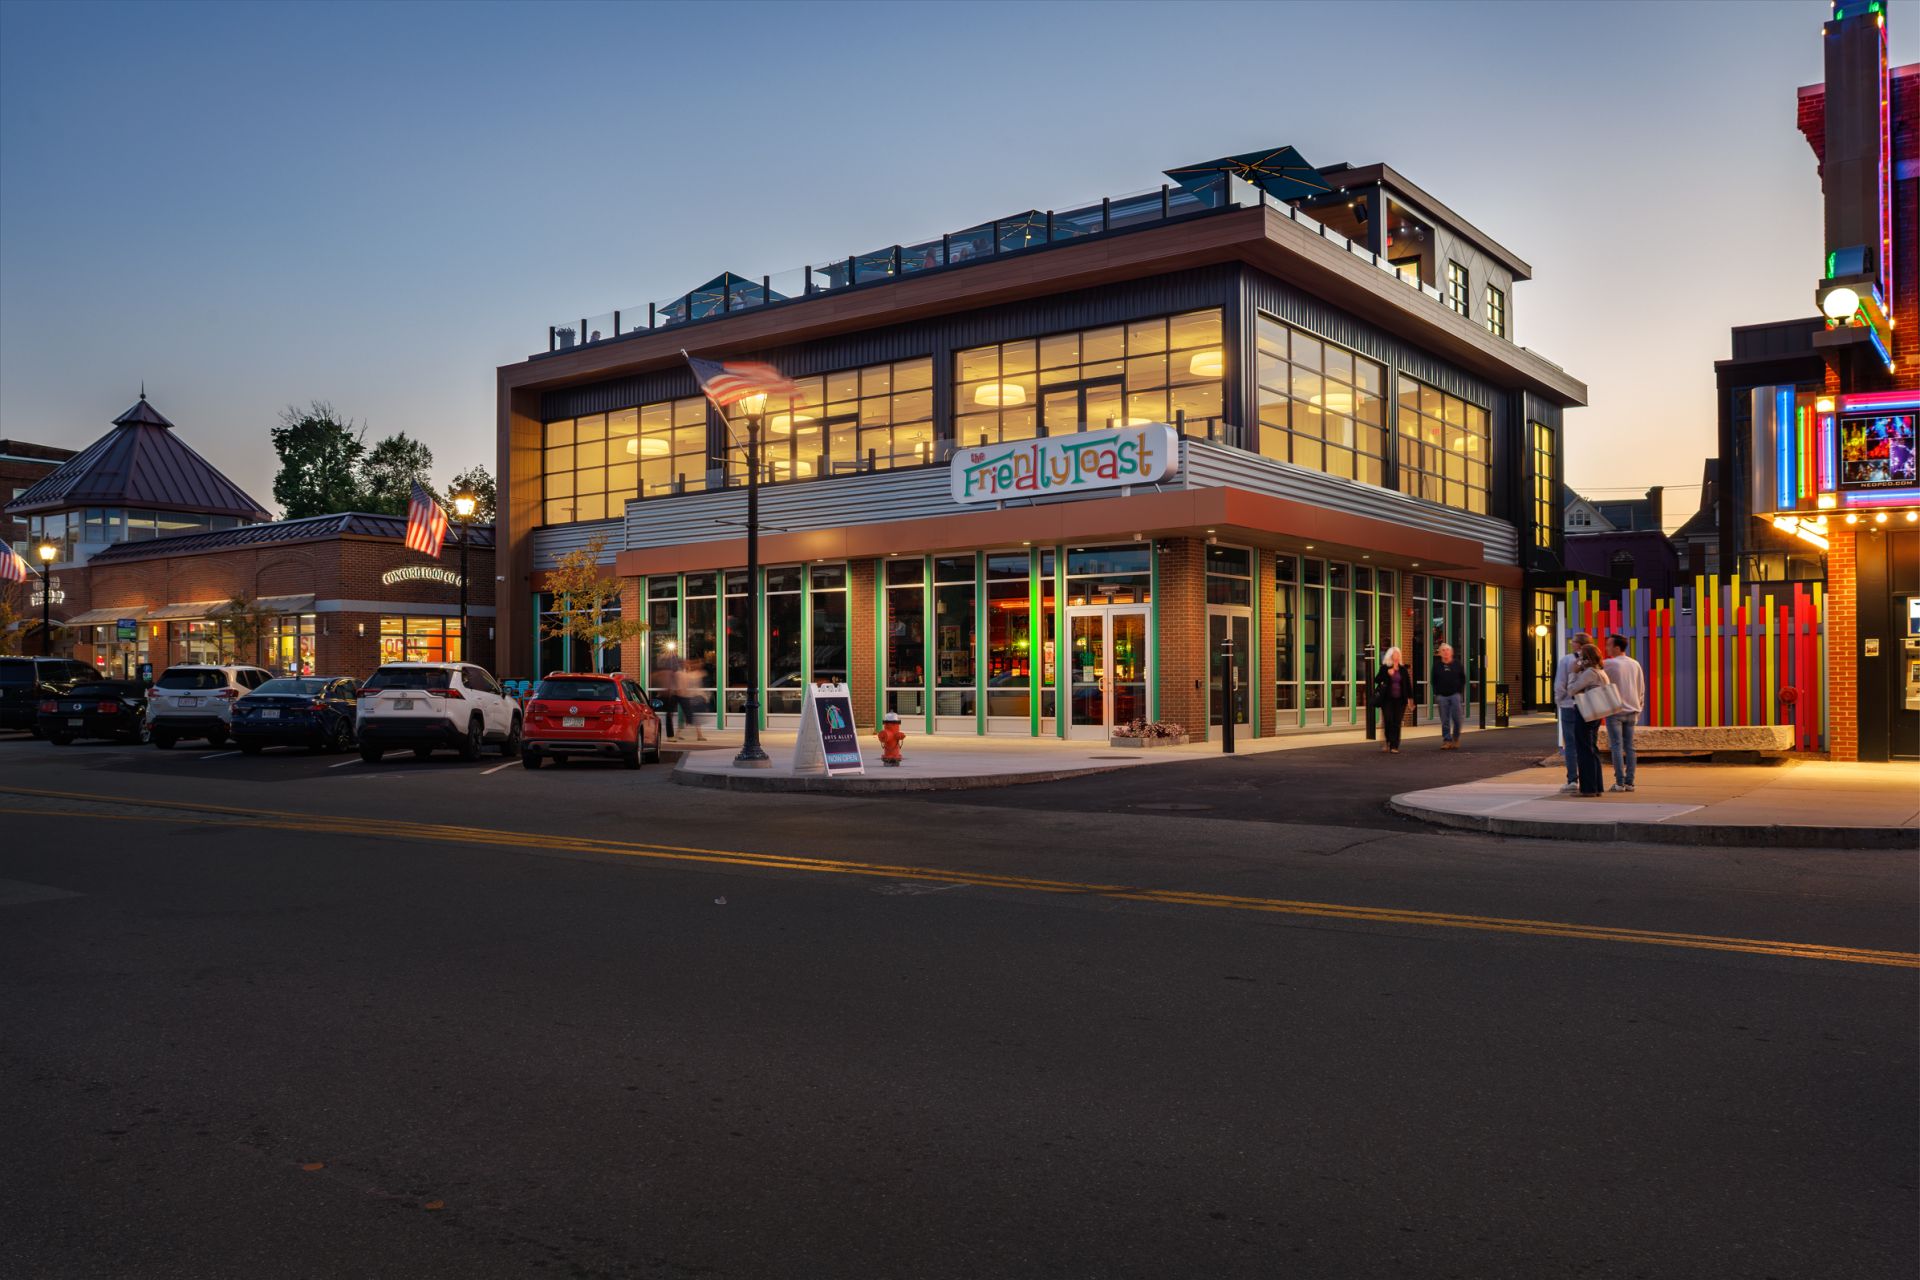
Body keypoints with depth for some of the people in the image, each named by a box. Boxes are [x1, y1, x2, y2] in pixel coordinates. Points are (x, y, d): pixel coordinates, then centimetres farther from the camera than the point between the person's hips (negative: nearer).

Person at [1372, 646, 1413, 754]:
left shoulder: (1403, 669, 9)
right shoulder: (1385, 668, 1)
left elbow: (1408, 683, 10)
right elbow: (1377, 680, -4)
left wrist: (1410, 697, 6)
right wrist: (1387, 673, -18)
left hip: (1400, 700, 2)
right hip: (1387, 699, -2)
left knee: (1397, 723, -1)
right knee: (1388, 721, -7)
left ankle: (1394, 746, 0)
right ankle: (1388, 742, 13)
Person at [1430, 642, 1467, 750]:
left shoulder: (1457, 664, 5)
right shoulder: (1437, 665, 6)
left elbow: (1463, 679, 10)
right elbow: (1432, 680, 11)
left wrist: (1460, 691, 1)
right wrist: (1436, 693, 2)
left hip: (1455, 695, -1)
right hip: (1442, 696, 1)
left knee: (1457, 718, -5)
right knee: (1445, 721, 1)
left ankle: (1456, 739, 13)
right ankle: (1447, 740, 6)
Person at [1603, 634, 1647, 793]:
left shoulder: (1608, 664, -11)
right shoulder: (1636, 665, 10)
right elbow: (1642, 690, 14)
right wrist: (1639, 709, 20)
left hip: (1615, 710, -6)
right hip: (1631, 711, 6)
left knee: (1617, 746, -4)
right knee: (1629, 747, 8)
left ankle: (1619, 782, -6)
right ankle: (1629, 782, 7)